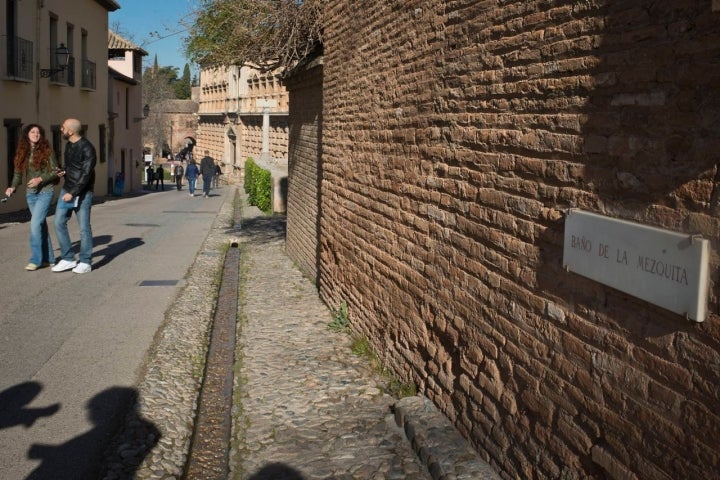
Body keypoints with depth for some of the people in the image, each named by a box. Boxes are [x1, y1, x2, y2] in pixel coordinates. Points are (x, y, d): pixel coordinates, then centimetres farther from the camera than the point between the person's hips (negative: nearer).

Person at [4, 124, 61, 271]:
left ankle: (35, 259, -6)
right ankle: (48, 258, 17)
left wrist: (40, 179, -18)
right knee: (41, 225, 10)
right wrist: (13, 187, -5)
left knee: (35, 223, -13)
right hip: (30, 193, 5)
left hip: (45, 191, -5)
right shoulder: (22, 152, 8)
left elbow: (55, 171, -6)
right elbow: (18, 172, 10)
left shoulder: (46, 151, -5)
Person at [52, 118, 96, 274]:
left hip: (82, 193, -8)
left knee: (84, 227, -1)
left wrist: (73, 193, -21)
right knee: (59, 223, 3)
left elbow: (86, 174, -19)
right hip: (66, 189, 8)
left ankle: (85, 262, 8)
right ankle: (68, 259, 10)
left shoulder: (87, 148, -15)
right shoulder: (68, 145, 10)